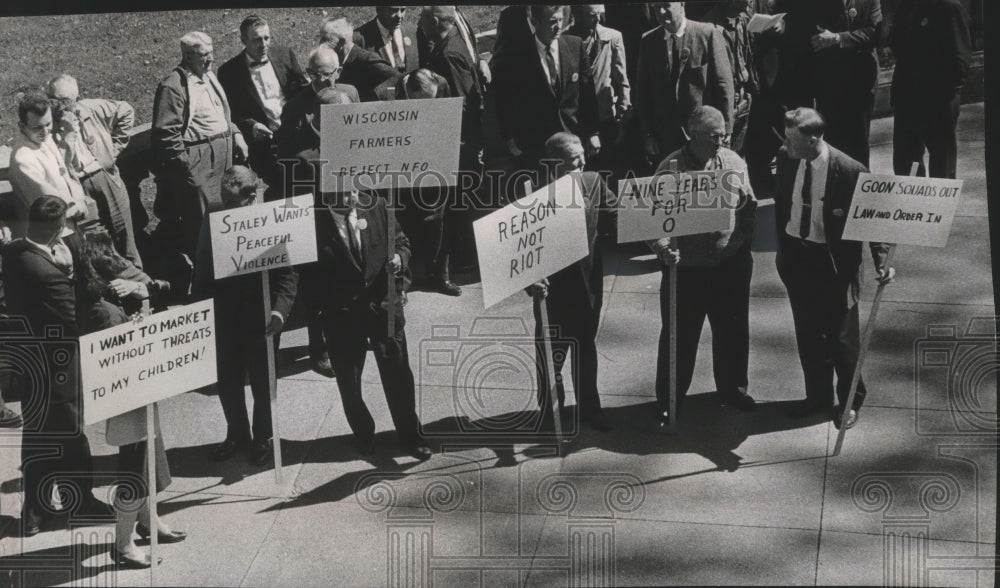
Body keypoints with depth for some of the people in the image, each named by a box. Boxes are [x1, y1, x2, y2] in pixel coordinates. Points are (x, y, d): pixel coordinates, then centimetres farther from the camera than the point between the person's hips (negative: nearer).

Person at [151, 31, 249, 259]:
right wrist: (184, 163, -18)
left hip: (223, 155, 9)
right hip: (196, 161, -9)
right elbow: (166, 131, -16)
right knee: (201, 220, -7)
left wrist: (235, 134, 14)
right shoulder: (173, 86, -12)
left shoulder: (208, 77, 16)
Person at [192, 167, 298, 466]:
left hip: (260, 317, -3)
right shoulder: (212, 222, -2)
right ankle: (237, 433, 35)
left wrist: (279, 309, -28)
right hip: (224, 316, 3)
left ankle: (263, 437, 32)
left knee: (262, 381, 13)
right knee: (227, 380, 14)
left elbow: (287, 273, -15)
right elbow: (202, 272, 3)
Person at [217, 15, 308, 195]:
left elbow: (304, 91, 15)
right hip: (264, 139, -4)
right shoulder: (229, 71, -1)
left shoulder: (285, 55, 8)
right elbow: (230, 114, 2)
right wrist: (250, 126, -16)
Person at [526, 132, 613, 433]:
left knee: (586, 347, 20)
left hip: (588, 280, 4)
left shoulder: (593, 181, -5)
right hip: (553, 283, -4)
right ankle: (549, 411, 28)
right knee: (551, 351, 9)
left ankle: (589, 406, 35)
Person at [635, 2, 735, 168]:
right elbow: (642, 91, 8)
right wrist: (647, 134, 3)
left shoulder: (708, 34, -4)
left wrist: (725, 131, -6)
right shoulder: (648, 41, 5)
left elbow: (723, 84, -3)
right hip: (665, 139, 2)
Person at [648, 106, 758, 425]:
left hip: (731, 263, 4)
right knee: (679, 334, 7)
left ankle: (732, 387, 38)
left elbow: (749, 206, 10)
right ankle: (669, 399, 22)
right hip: (685, 266, -4)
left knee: (733, 328, 17)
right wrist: (664, 248, -27)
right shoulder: (671, 168, -12)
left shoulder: (733, 162, -1)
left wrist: (746, 241, 4)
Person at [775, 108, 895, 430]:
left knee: (840, 334, 9)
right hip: (794, 255, 5)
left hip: (834, 262, -5)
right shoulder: (786, 159, -8)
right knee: (807, 331, 18)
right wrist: (781, 246, 12)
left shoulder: (849, 171, -23)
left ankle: (851, 400, 29)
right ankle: (817, 395, 36)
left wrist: (881, 261, -24)